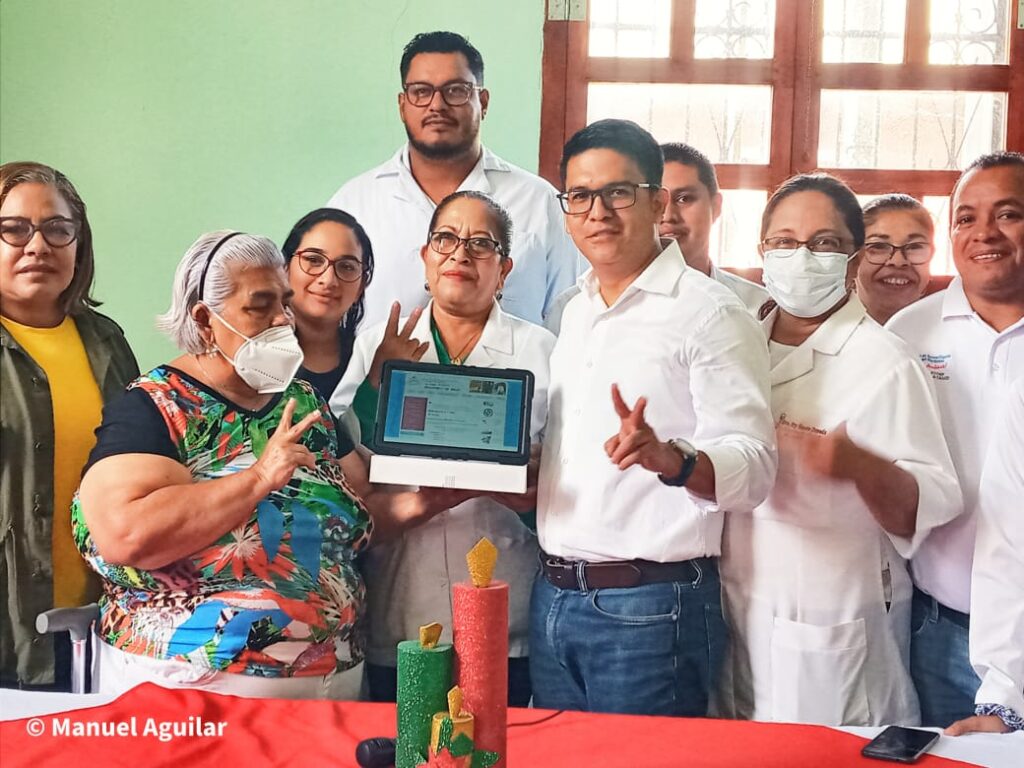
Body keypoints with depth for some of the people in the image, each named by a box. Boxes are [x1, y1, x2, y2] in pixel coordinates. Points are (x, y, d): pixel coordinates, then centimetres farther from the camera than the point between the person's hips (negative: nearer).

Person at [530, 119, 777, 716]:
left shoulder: (710, 313, -9)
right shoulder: (572, 314, 14)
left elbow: (753, 465, -18)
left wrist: (669, 458, -37)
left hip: (651, 607, -7)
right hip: (552, 597, 7)